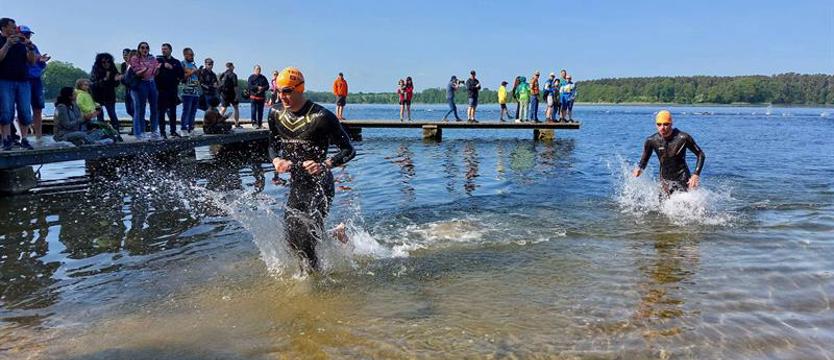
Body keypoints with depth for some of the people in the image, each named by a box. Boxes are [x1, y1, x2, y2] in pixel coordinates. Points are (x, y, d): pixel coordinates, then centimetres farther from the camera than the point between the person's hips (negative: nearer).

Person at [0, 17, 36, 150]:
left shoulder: (21, 43, 16)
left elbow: (32, 62, 11)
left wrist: (30, 48, -3)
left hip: (23, 82, 3)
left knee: (25, 113, -2)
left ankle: (24, 139, 3)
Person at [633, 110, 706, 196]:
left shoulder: (683, 138, -16)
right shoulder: (651, 141, -7)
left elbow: (701, 155, -7)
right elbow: (644, 160, 7)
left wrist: (696, 174, -16)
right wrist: (639, 169, -14)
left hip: (682, 180, -3)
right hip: (665, 180, 3)